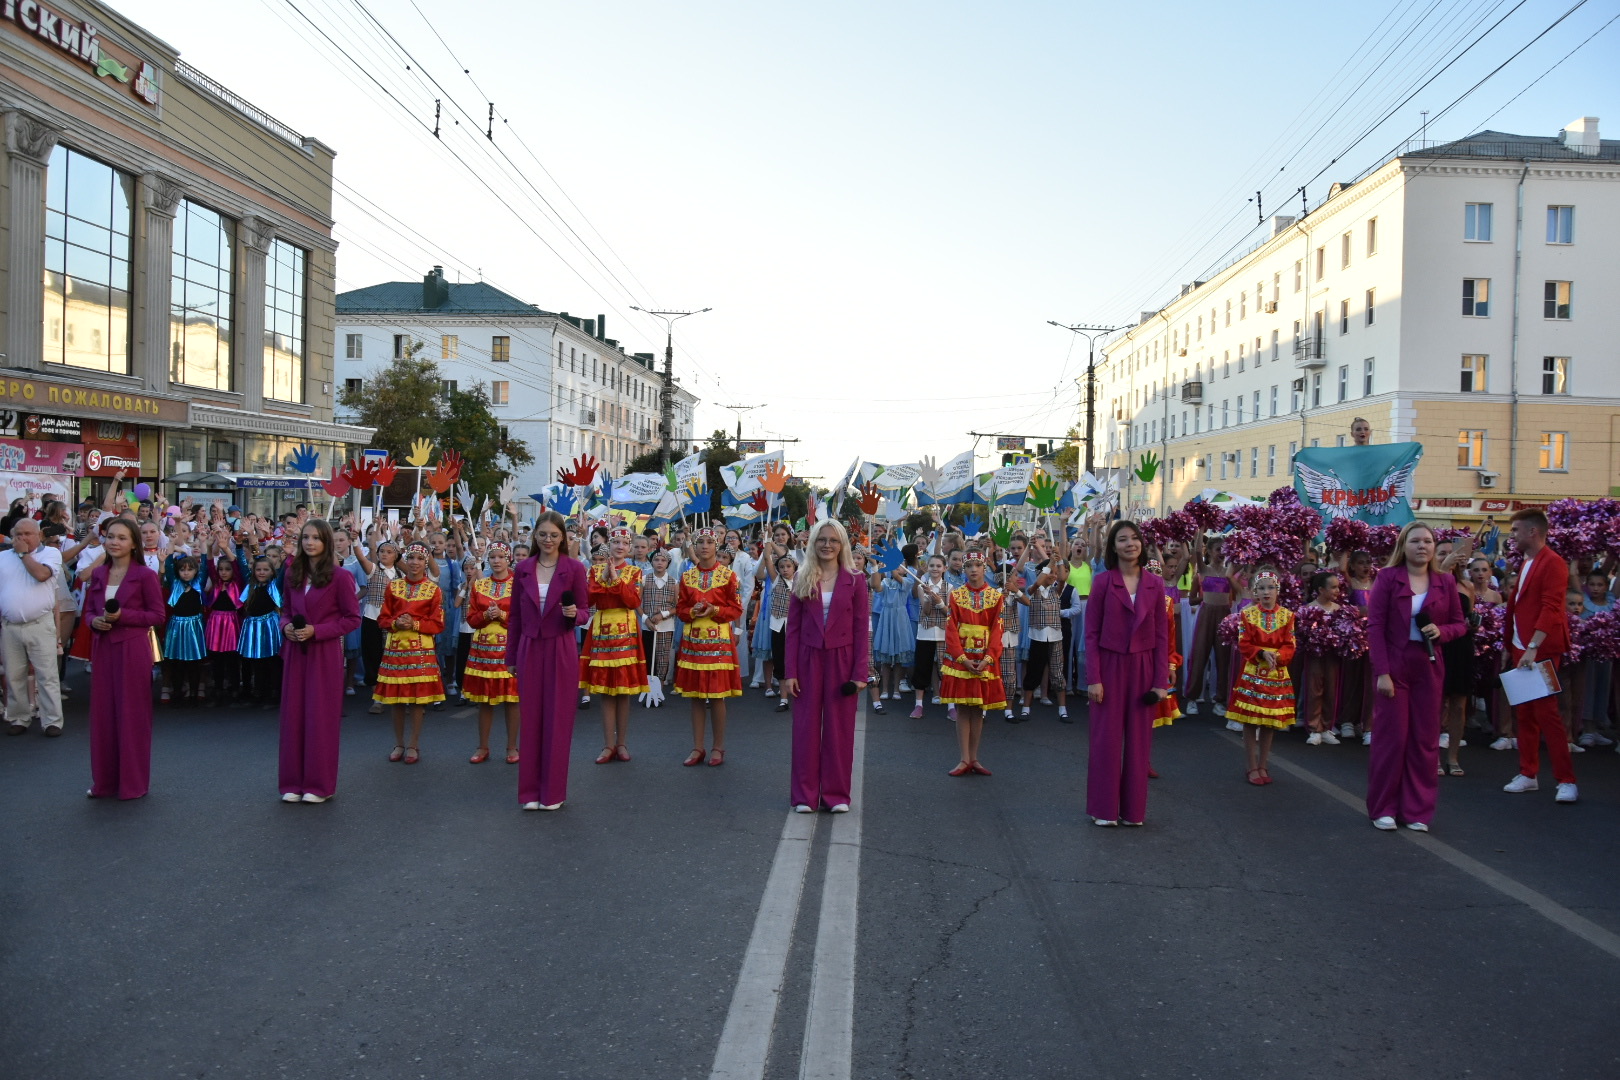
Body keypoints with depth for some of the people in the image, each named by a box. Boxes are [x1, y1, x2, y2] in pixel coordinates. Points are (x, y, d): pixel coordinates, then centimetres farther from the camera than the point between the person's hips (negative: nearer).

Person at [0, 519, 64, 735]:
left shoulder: (51, 553, 2)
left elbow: (41, 574, -18)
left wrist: (23, 553, -5)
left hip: (40, 625, -4)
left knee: (47, 676, -2)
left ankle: (52, 721, 2)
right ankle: (17, 719, 21)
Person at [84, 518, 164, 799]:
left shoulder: (145, 575, -7)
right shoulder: (98, 573, 9)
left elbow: (158, 615, -7)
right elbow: (89, 609, 15)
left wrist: (122, 616, -18)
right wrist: (95, 621, -7)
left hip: (133, 649, -5)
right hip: (102, 648, 5)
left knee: (131, 715, 2)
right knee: (102, 714, 9)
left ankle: (133, 783, 13)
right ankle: (104, 780, 21)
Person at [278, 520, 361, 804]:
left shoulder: (339, 576, -8)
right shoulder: (293, 573, 8)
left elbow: (353, 619, -8)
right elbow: (286, 610, 18)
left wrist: (316, 630, -16)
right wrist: (286, 626, -5)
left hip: (324, 653, -5)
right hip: (295, 652, 5)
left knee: (320, 716, 0)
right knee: (293, 714, 7)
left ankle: (319, 784, 10)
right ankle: (293, 782, 17)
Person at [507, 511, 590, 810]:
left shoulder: (574, 569, -3)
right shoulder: (522, 569, 5)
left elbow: (584, 612, 1)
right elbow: (515, 616, 9)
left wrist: (574, 614, -22)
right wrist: (511, 656, 9)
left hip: (562, 651, -2)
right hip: (529, 650, 2)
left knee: (558, 719, 3)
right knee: (530, 719, 6)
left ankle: (553, 791, 14)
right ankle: (530, 790, 16)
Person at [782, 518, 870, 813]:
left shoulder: (854, 581, 0)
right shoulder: (802, 579, 4)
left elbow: (861, 630, -2)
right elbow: (792, 629, 3)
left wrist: (860, 673, -9)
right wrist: (789, 672, -4)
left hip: (841, 660, -1)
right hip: (808, 659, 1)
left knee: (839, 728, 5)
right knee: (806, 726, 5)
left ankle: (836, 794, 15)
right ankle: (804, 795, 14)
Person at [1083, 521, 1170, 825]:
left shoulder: (1155, 584, 3)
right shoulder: (1102, 581, -4)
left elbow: (1161, 634, 3)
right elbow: (1091, 633, -5)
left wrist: (1162, 680, -2)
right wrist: (1093, 678, -10)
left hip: (1143, 668, 2)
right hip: (1110, 666, -2)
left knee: (1139, 739, 8)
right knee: (1107, 737, 4)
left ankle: (1133, 809, 20)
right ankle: (1104, 809, 14)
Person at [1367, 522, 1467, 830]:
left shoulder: (1445, 582, 7)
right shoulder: (1388, 578, -3)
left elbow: (1459, 623, 12)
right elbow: (1375, 626, -7)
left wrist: (1441, 631, -12)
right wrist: (1382, 672, -14)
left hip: (1428, 668, 3)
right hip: (1394, 666, -3)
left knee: (1425, 740, 5)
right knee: (1392, 737, -1)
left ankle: (1417, 811, 16)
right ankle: (1383, 809, 11)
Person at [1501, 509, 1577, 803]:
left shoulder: (1552, 563, -11)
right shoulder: (1526, 564, 16)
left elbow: (1551, 609, -19)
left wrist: (1533, 648, -25)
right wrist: (1513, 646, 12)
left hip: (1541, 650, -8)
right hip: (1520, 649, 8)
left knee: (1546, 712, -7)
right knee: (1524, 714, 11)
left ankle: (1567, 781, 0)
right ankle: (1528, 774, 18)